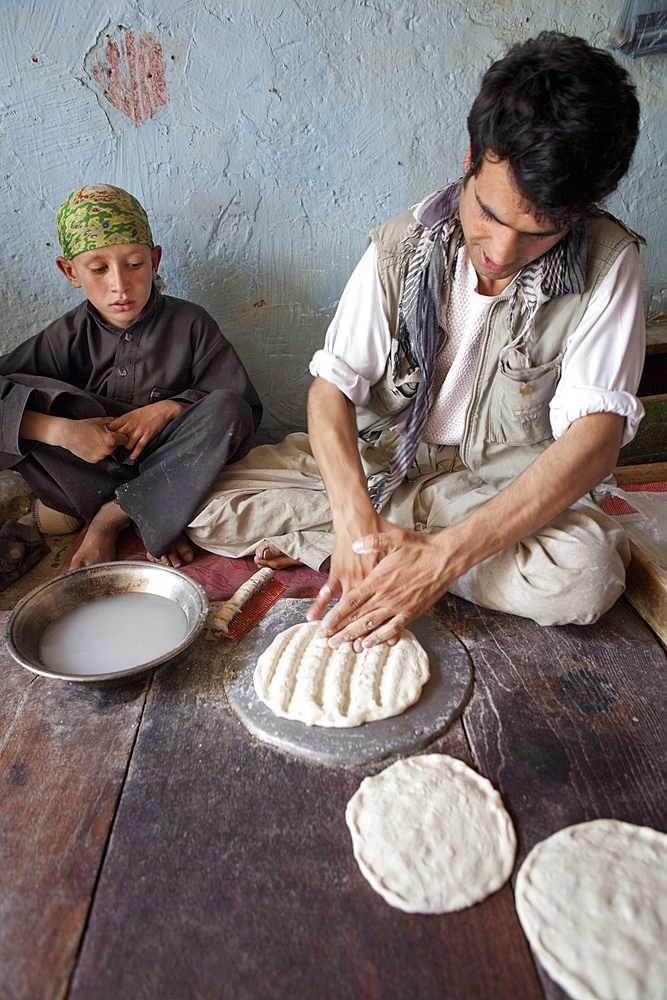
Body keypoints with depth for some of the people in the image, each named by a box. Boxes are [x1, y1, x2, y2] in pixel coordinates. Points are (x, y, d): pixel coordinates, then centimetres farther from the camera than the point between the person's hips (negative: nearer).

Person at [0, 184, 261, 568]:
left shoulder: (191, 323, -5)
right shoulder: (69, 337, -3)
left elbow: (245, 406, -7)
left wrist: (168, 408, -20)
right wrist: (60, 431, -31)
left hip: (172, 467, 0)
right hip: (91, 469, 1)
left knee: (228, 409, -28)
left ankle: (111, 517, -19)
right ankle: (151, 518, -21)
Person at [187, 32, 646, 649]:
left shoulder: (608, 264, -16)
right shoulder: (401, 248, -11)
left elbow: (595, 438, -24)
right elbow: (332, 388, -13)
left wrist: (446, 553, -35)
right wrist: (354, 512, -34)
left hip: (509, 484, 1)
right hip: (377, 459, 0)